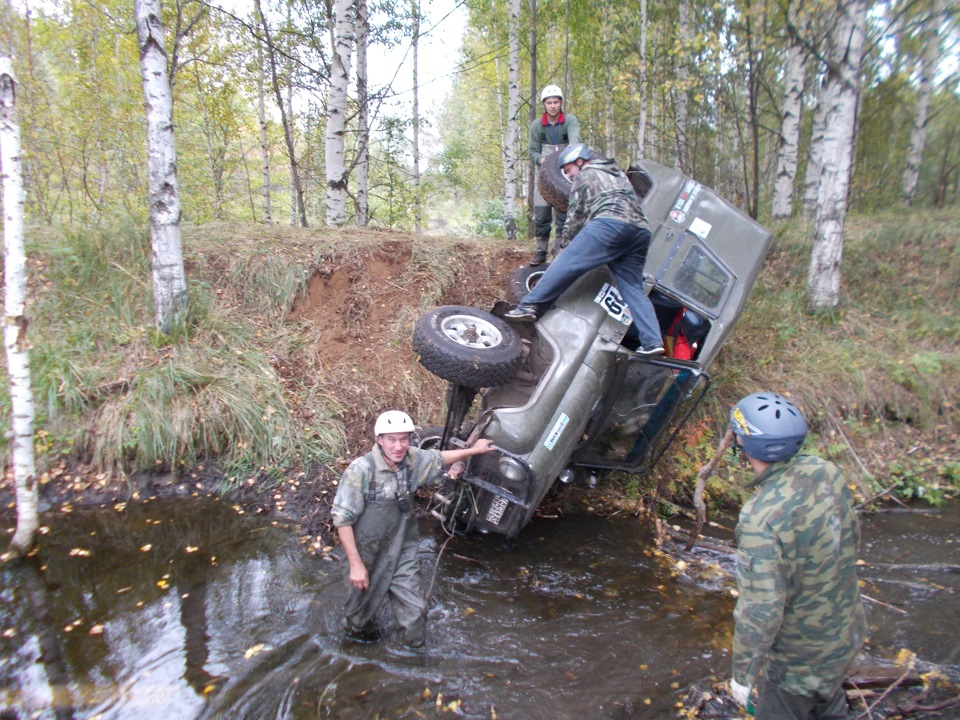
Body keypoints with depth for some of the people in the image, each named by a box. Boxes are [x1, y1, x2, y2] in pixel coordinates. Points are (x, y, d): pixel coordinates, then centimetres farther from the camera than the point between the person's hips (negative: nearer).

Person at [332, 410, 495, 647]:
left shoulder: (414, 459, -8)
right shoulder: (360, 470, -24)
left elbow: (440, 458, 14)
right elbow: (342, 519, -18)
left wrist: (474, 449, 22)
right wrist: (355, 564, -19)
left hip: (403, 555, 4)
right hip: (368, 557, -3)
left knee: (415, 611, 4)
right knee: (361, 615, 17)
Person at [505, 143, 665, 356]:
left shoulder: (585, 176, 17)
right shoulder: (619, 174, 39)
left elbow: (575, 215, 13)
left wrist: (566, 243, 23)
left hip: (610, 223, -7)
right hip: (641, 231, 7)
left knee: (566, 264, -12)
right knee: (633, 289, 6)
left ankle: (529, 306, -21)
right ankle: (653, 342, -2)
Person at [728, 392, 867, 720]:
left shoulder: (760, 519, -35)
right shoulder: (827, 472, -15)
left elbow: (760, 610, -30)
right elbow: (851, 537, 3)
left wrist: (743, 674, -14)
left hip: (800, 656, -6)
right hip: (848, 634, 6)